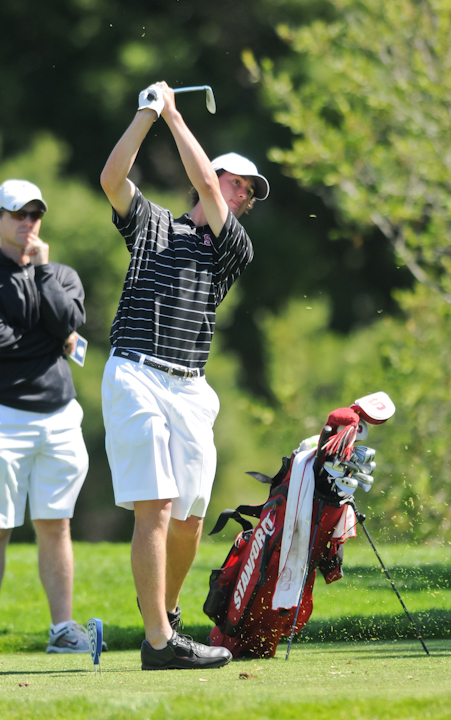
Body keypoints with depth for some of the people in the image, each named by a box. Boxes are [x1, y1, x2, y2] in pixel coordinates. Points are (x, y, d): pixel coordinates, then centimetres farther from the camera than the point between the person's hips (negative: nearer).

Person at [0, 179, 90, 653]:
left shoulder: (61, 276, 16)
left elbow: (69, 323, -4)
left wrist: (41, 268, -3)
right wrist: (52, 343, -6)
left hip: (60, 415, 4)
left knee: (55, 525, 5)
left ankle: (62, 628, 7)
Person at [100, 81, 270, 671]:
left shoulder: (235, 248, 17)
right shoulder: (151, 225, 16)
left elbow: (205, 185, 4)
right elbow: (112, 178, 0)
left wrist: (175, 114, 8)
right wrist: (148, 112, -1)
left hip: (190, 390, 4)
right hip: (137, 376, -4)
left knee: (190, 519, 5)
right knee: (155, 509, -14)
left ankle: (166, 611, 30)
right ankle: (159, 641, -17)